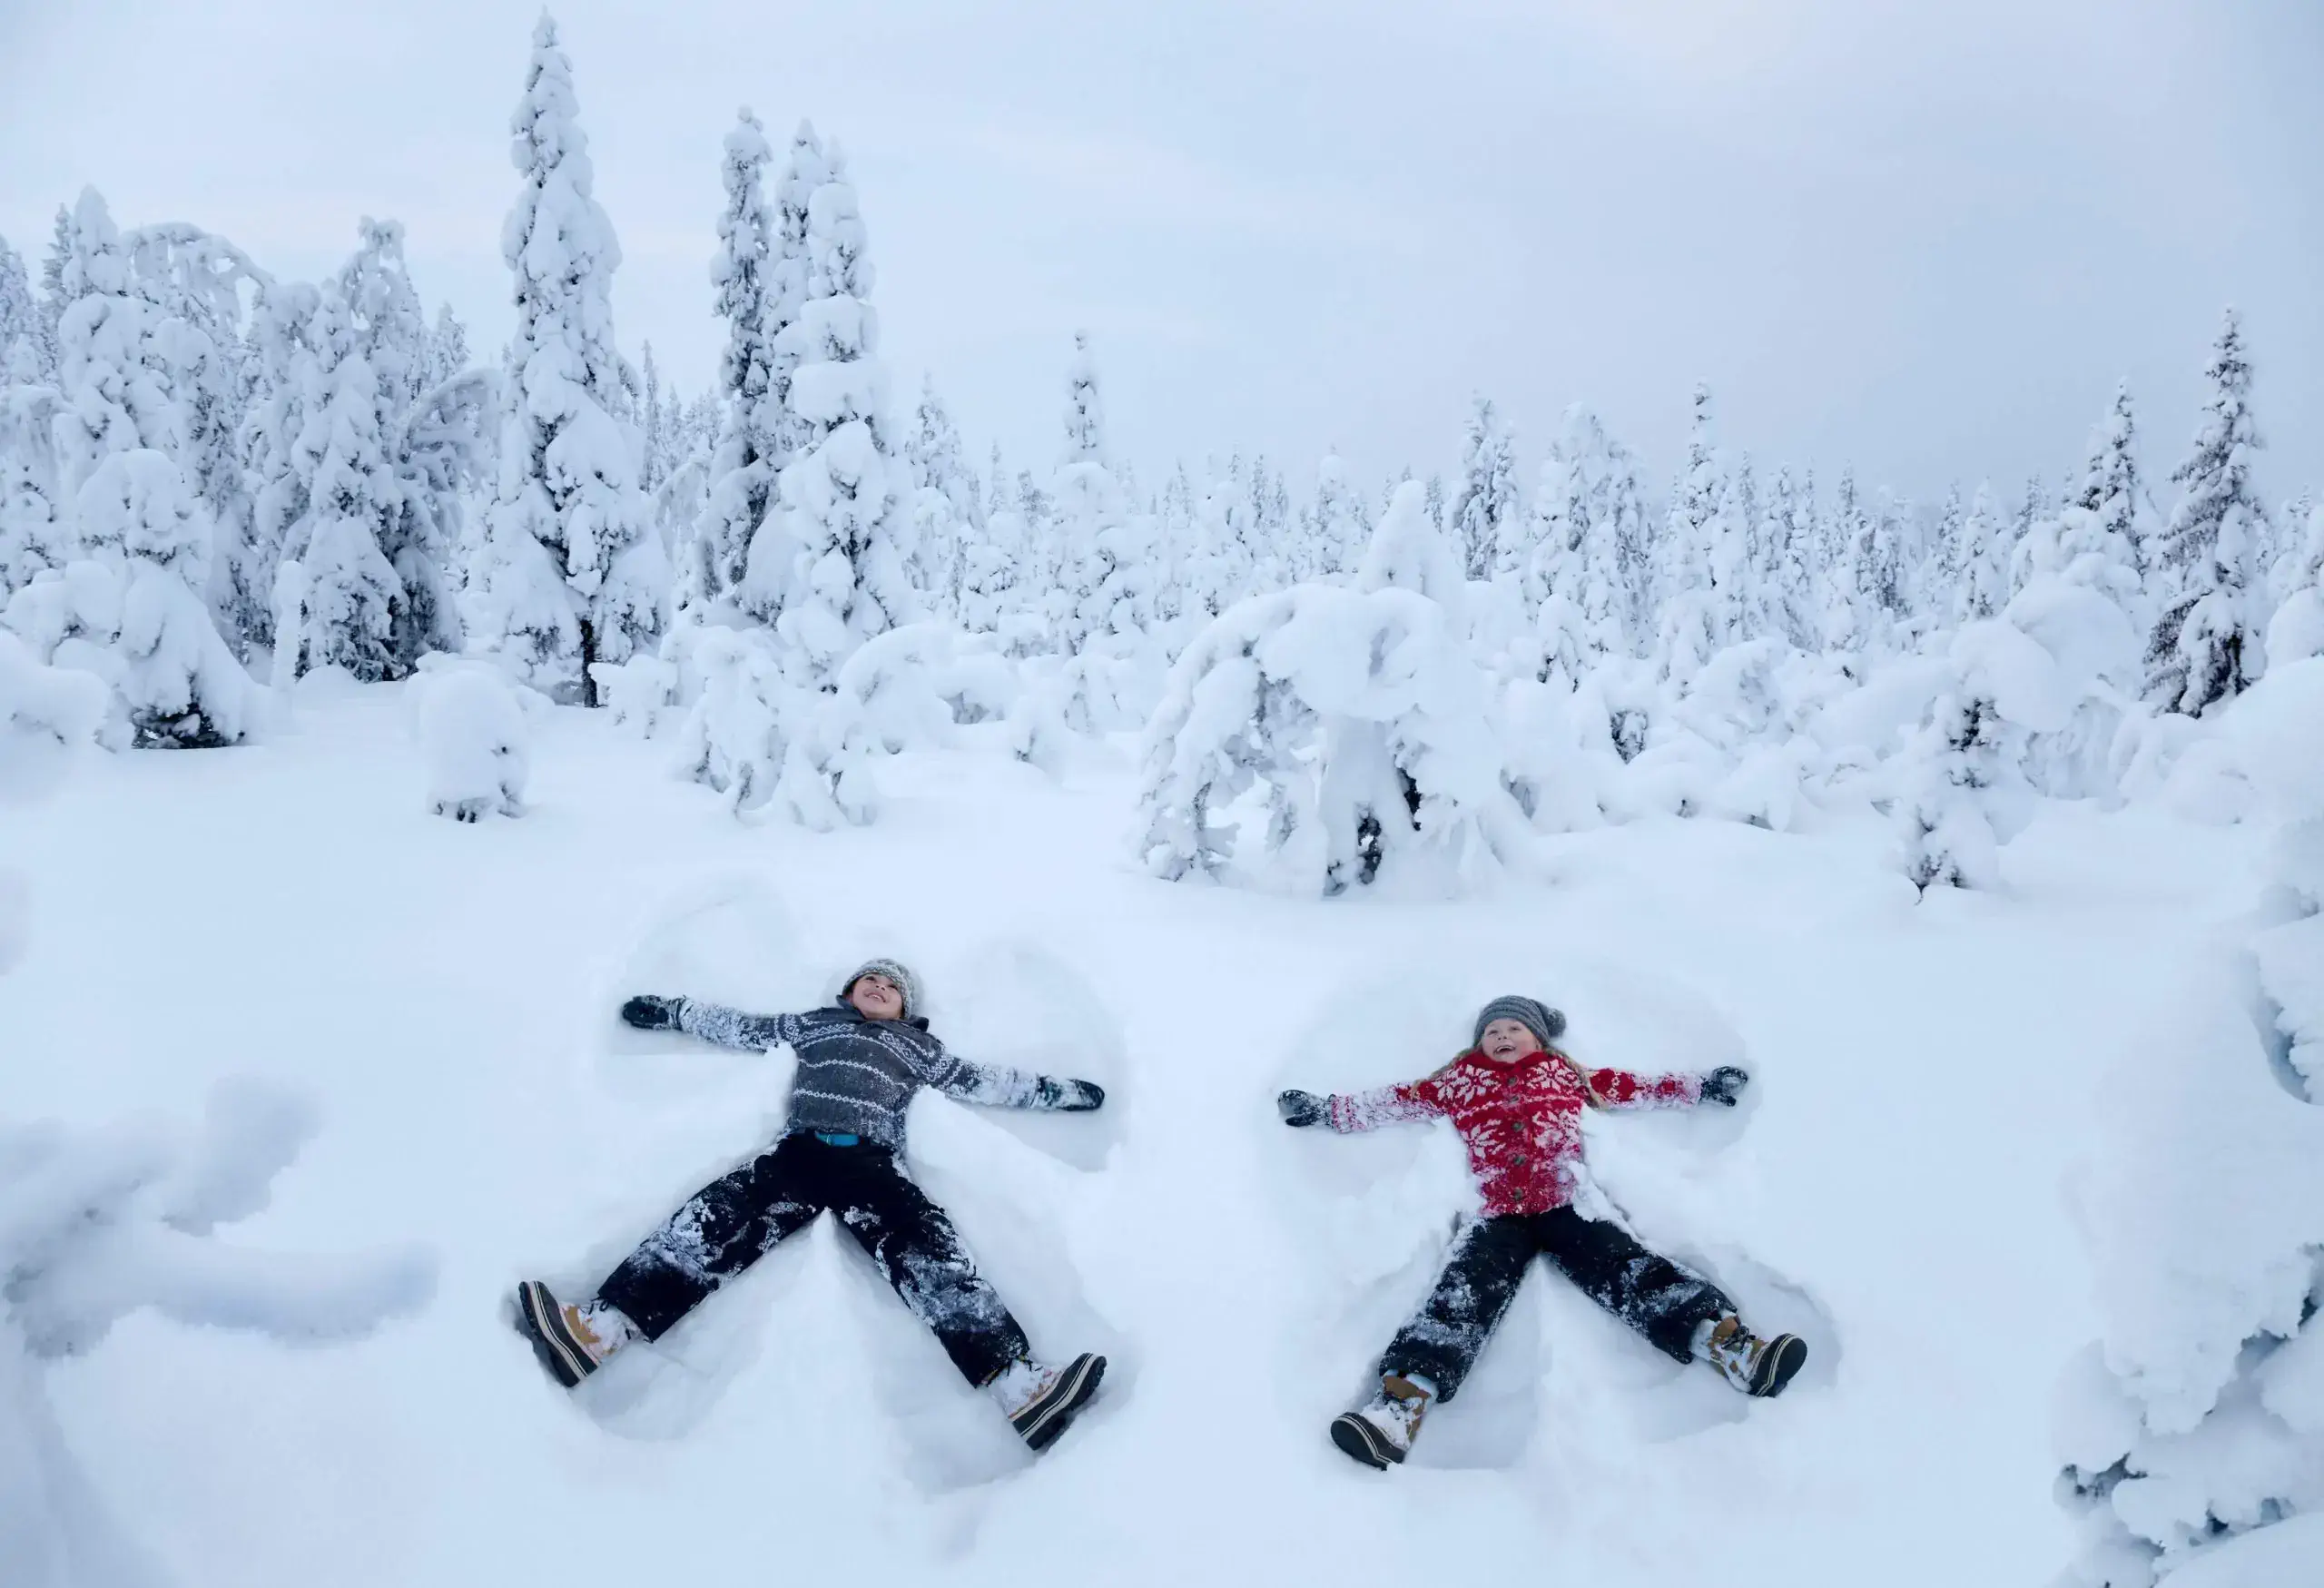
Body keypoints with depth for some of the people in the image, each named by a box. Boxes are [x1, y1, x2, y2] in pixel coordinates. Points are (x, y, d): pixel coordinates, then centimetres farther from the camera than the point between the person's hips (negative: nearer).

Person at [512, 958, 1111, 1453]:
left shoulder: (918, 1046, 29)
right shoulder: (815, 1023, 31)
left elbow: (981, 1081, 27)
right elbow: (740, 1026, 35)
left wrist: (1059, 1090, 23)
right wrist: (671, 1009, 33)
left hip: (873, 1162, -2)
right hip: (799, 1151, 2)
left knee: (926, 1247, -28)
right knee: (719, 1215, -25)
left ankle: (1013, 1379, -46)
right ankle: (599, 1329, -43)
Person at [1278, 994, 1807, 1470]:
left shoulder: (1565, 1073, 26)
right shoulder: (1461, 1081, 24)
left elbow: (1630, 1088, 27)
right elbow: (1399, 1100, 22)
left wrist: (1701, 1087, 24)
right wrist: (1328, 1109, 18)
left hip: (1568, 1205, 1)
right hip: (1499, 1213, -1)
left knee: (1629, 1271, -21)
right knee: (1464, 1291, -22)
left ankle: (1727, 1343, -37)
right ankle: (1402, 1400, -40)